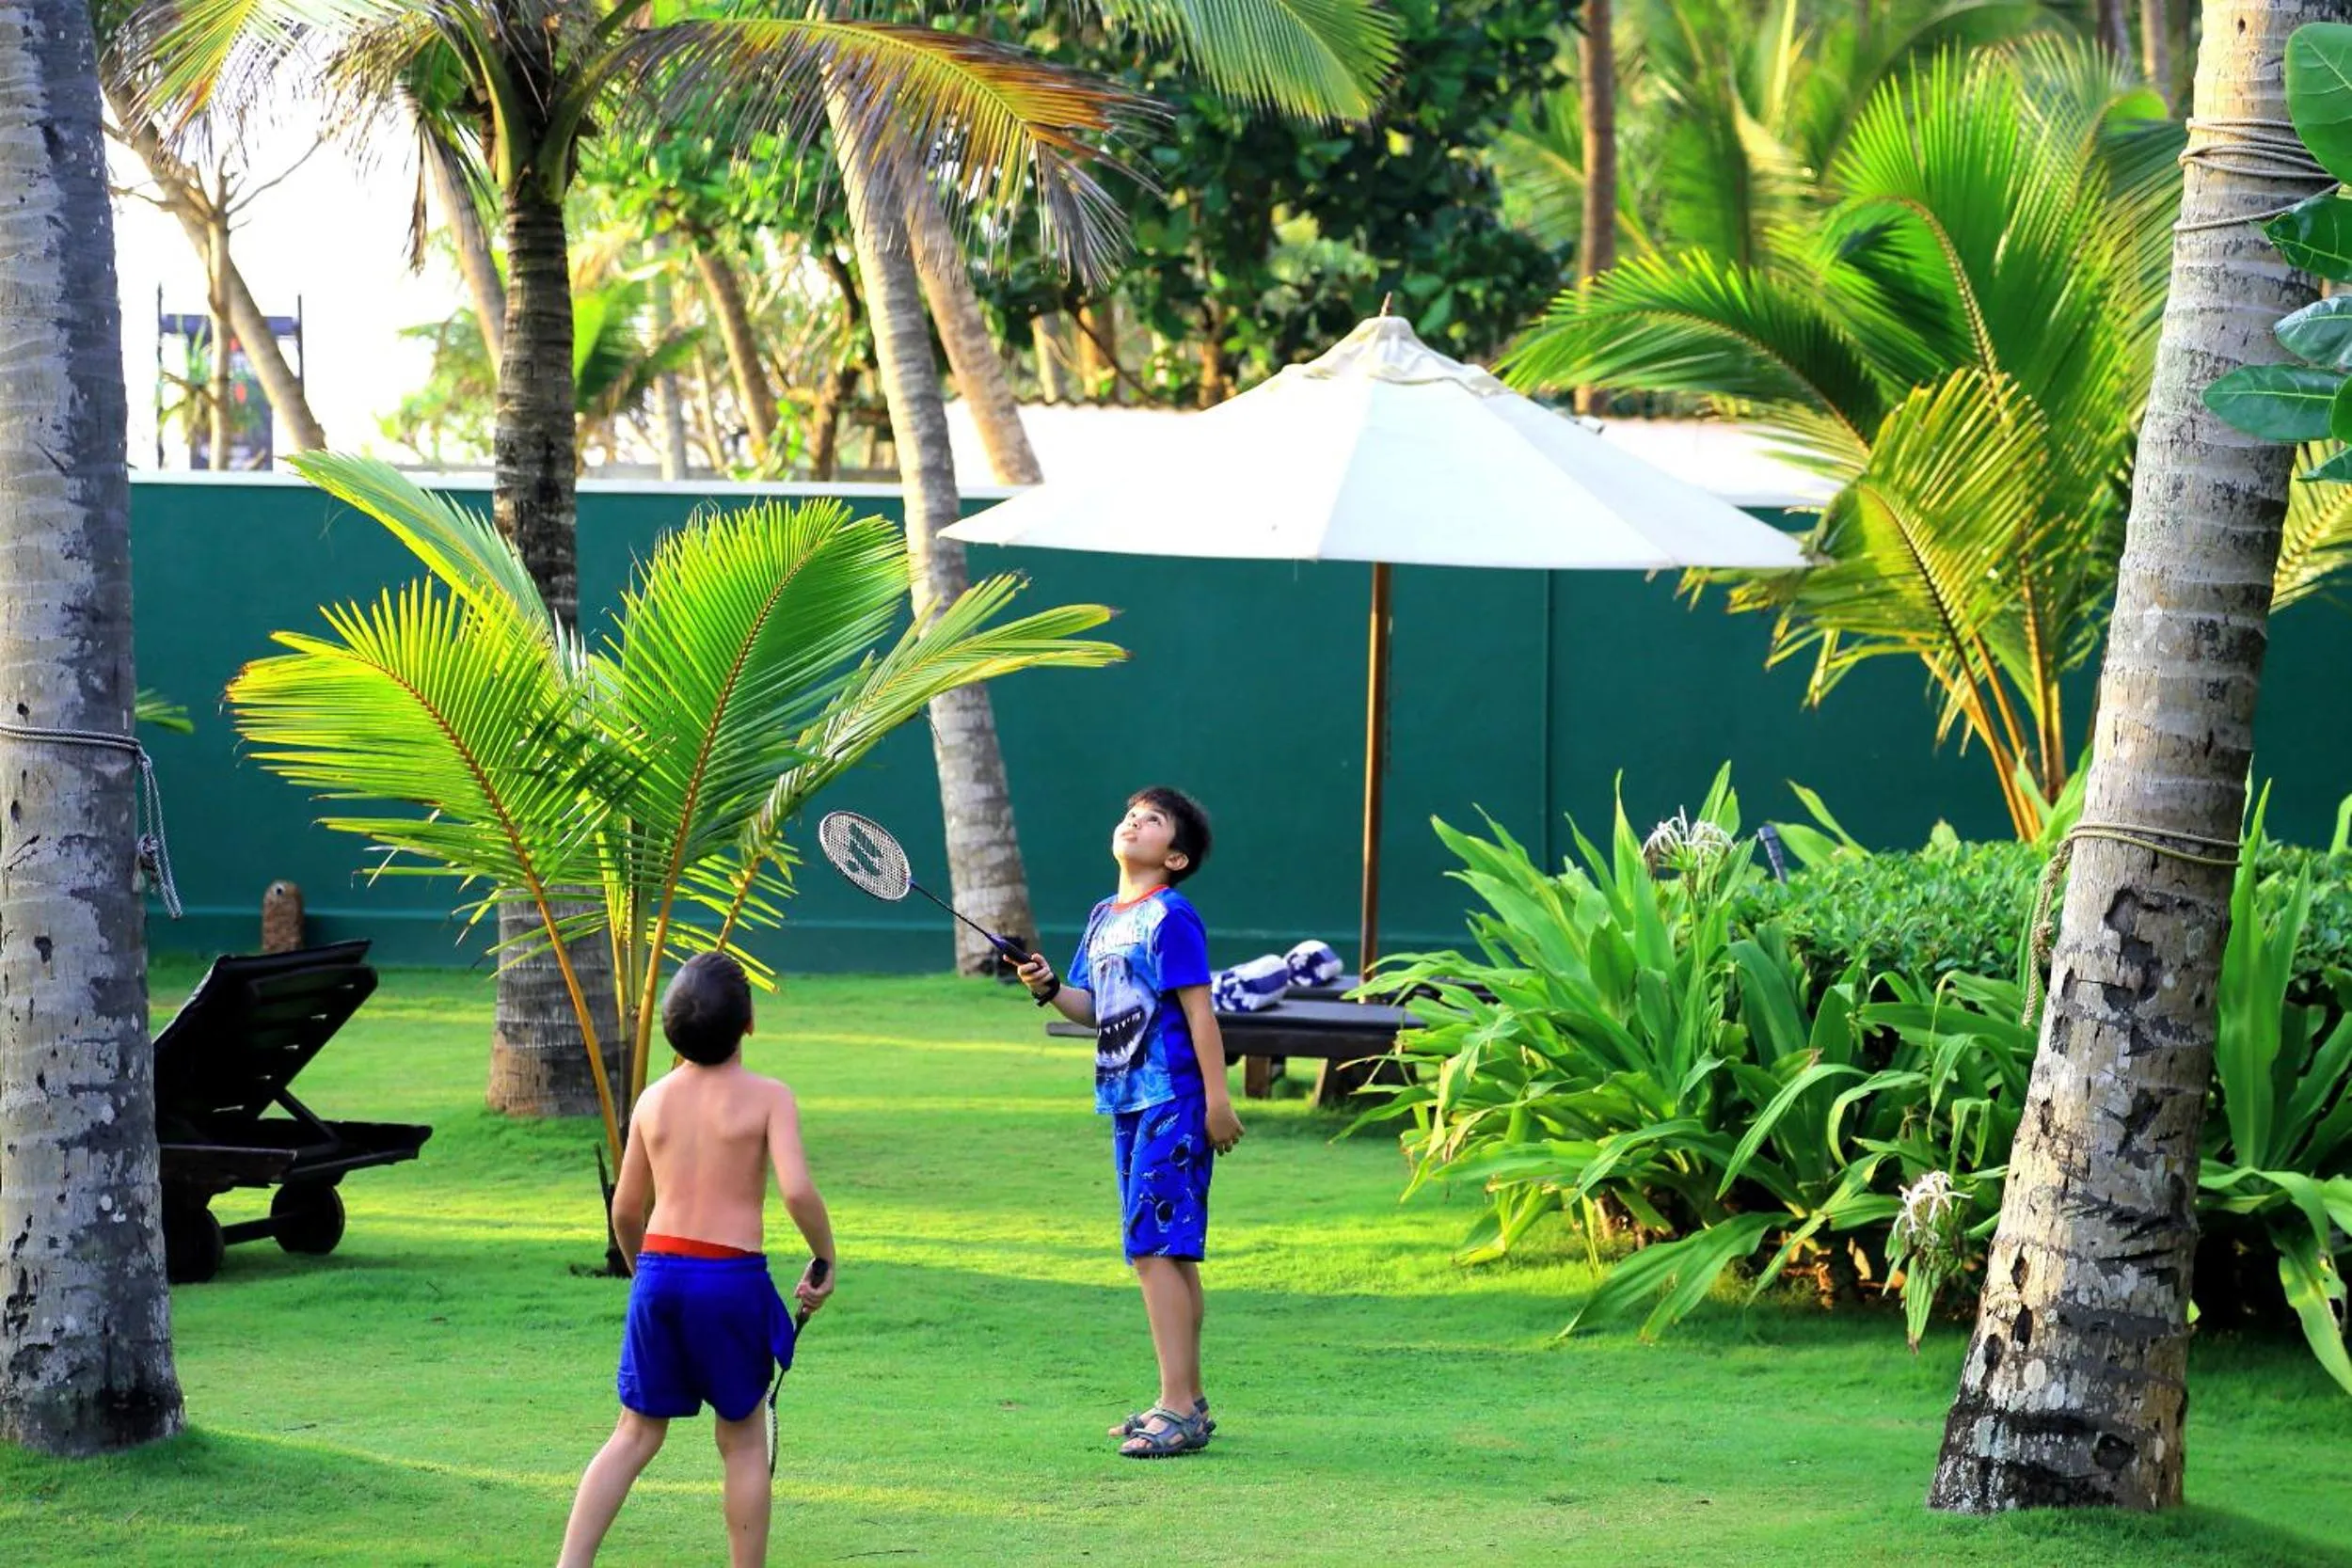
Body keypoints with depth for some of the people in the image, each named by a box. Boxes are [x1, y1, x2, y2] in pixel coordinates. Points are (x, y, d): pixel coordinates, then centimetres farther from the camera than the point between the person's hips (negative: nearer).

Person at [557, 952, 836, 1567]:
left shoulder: (654, 1100, 8)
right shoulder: (768, 1097, -4)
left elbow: (626, 1209, 14)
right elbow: (797, 1190, -17)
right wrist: (825, 1259, -2)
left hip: (658, 1267, 4)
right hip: (732, 1276, -4)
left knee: (636, 1434, 13)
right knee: (742, 1440, 12)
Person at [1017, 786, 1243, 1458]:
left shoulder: (1170, 918, -11)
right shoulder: (1104, 918, 15)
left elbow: (1200, 1012, -14)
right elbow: (1093, 1007, 19)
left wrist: (1218, 1099, -17)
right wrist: (1051, 988, -1)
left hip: (1172, 1103, -9)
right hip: (1128, 1102, 9)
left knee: (1155, 1249, -12)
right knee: (1171, 1253, 13)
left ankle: (1177, 1410, -11)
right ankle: (1187, 1401, 20)